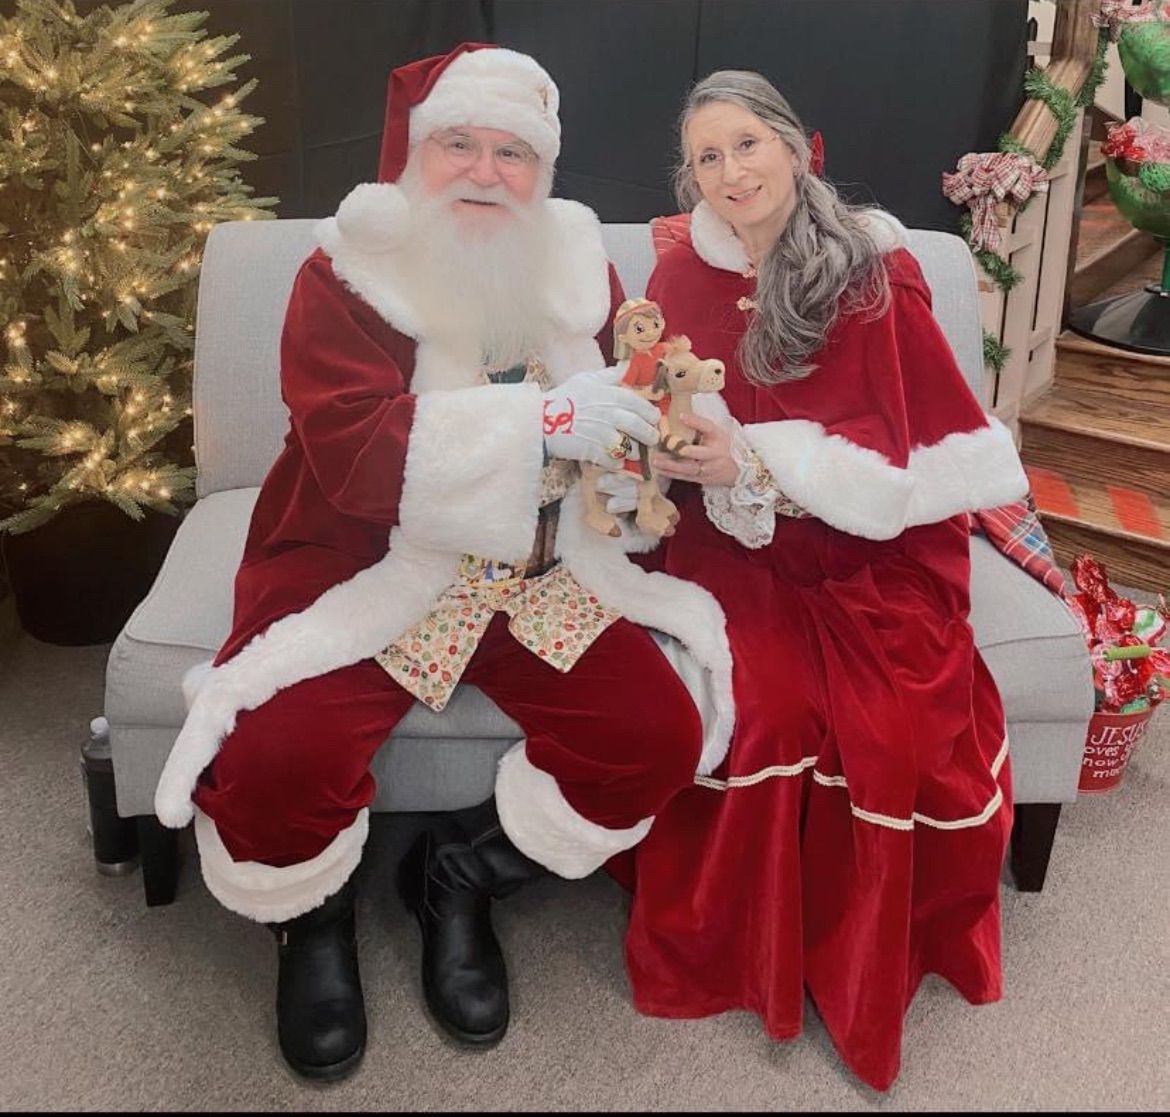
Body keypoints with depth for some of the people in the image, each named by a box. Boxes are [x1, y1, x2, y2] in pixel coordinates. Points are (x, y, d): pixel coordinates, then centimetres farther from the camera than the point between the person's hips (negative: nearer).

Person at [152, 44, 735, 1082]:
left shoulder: (579, 273, 6)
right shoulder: (343, 276, -8)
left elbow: (621, 415, 13)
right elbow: (355, 455, -24)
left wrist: (653, 440, -14)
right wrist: (542, 419, -33)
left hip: (542, 573, 4)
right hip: (368, 573, -3)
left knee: (661, 730, -14)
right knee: (274, 757, -26)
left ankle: (460, 873, 12)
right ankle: (313, 913, 12)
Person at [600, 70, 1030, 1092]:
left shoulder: (877, 276, -8)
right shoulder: (685, 271, 1)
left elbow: (903, 454, -12)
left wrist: (754, 461, -22)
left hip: (874, 547, -1)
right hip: (738, 542, 2)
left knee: (895, 732, -22)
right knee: (764, 710, -26)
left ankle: (862, 967, 7)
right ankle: (732, 950, 0)